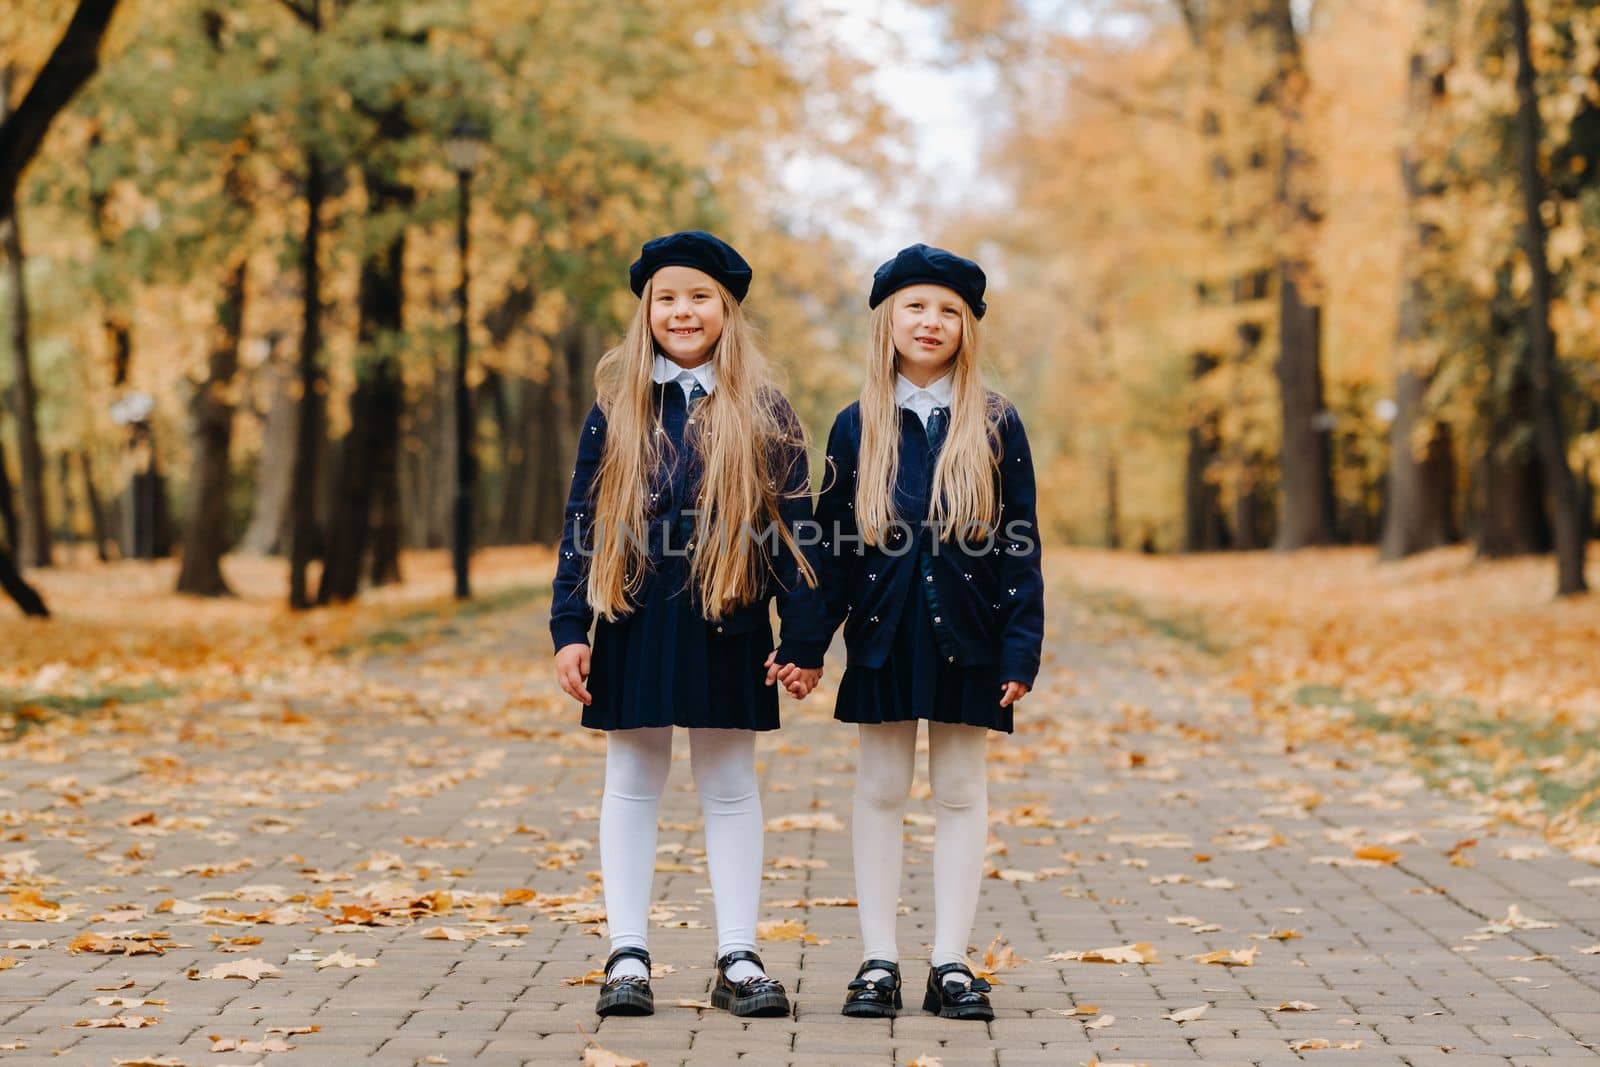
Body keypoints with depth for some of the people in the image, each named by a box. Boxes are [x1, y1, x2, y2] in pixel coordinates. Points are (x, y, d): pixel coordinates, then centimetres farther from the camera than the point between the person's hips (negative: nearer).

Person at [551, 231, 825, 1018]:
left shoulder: (762, 415, 2)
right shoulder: (618, 410, 4)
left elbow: (794, 529, 1)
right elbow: (583, 526, 5)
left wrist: (805, 638, -5)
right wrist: (569, 630, -3)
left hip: (728, 628, -1)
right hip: (634, 622, 1)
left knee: (730, 789, 7)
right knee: (632, 785, 6)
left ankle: (738, 960, 13)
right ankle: (627, 958, 12)